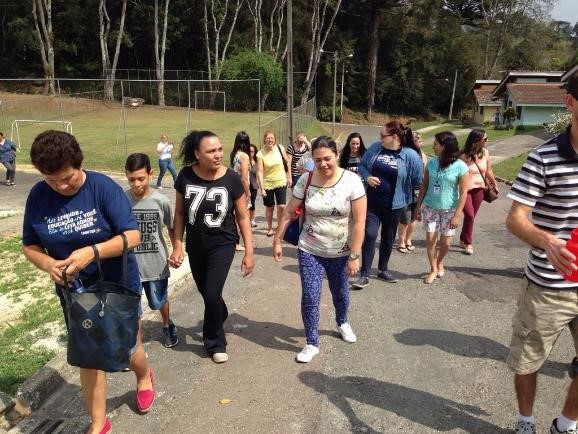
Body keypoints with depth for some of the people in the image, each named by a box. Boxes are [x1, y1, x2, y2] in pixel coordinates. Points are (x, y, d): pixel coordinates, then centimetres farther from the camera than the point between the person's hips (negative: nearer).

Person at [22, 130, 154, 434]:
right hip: (74, 293, 3)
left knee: (127, 349, 15)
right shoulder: (38, 196, -8)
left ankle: (144, 376, 51)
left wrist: (91, 252, -36)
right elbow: (30, 245, -1)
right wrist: (48, 264, -23)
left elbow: (132, 236, -22)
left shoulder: (104, 188, -19)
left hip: (118, 287, -2)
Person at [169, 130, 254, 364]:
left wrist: (249, 252, -7)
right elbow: (180, 213, 1)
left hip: (223, 244, -3)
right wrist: (177, 245, -3)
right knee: (206, 293, 16)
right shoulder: (185, 176, -11)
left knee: (212, 294, -9)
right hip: (195, 246, 3)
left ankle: (215, 343, 17)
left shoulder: (231, 178, -15)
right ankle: (220, 317, 49)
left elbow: (242, 217, -7)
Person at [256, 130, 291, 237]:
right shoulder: (260, 154, -13)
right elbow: (259, 172, -14)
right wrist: (262, 188, -18)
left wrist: (289, 177, 6)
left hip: (281, 182, 1)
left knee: (281, 206, -5)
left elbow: (287, 162, 5)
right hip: (267, 184, -1)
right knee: (269, 207, 12)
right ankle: (270, 228, 30)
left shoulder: (280, 148, -8)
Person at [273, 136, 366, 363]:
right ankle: (312, 344, 17)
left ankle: (342, 323, 51)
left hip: (340, 253, 0)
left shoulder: (351, 181, -16)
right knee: (310, 298, -2)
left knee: (340, 292, 21)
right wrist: (277, 241, -1)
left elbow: (359, 221, -16)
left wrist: (354, 256, -17)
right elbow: (288, 212, -3)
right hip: (309, 251, 0)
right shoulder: (305, 180, -10)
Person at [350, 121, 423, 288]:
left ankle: (383, 270, 34)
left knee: (388, 238, 14)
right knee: (370, 235, -8)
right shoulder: (375, 147, -2)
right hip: (371, 202, 1)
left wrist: (401, 188, 0)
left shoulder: (410, 155, -11)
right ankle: (364, 275, 1)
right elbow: (362, 165, 8)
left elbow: (417, 181, -5)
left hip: (394, 204, -1)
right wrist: (367, 177, -10)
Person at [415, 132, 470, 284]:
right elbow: (424, 186, 5)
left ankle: (440, 262, 36)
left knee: (446, 242, 6)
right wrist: (418, 206, 5)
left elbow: (463, 193, -11)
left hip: (449, 210, -2)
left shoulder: (460, 166, -14)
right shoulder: (431, 162, -3)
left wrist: (457, 215, -14)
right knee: (430, 239, 2)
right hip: (430, 207, 2)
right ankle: (433, 269, 20)